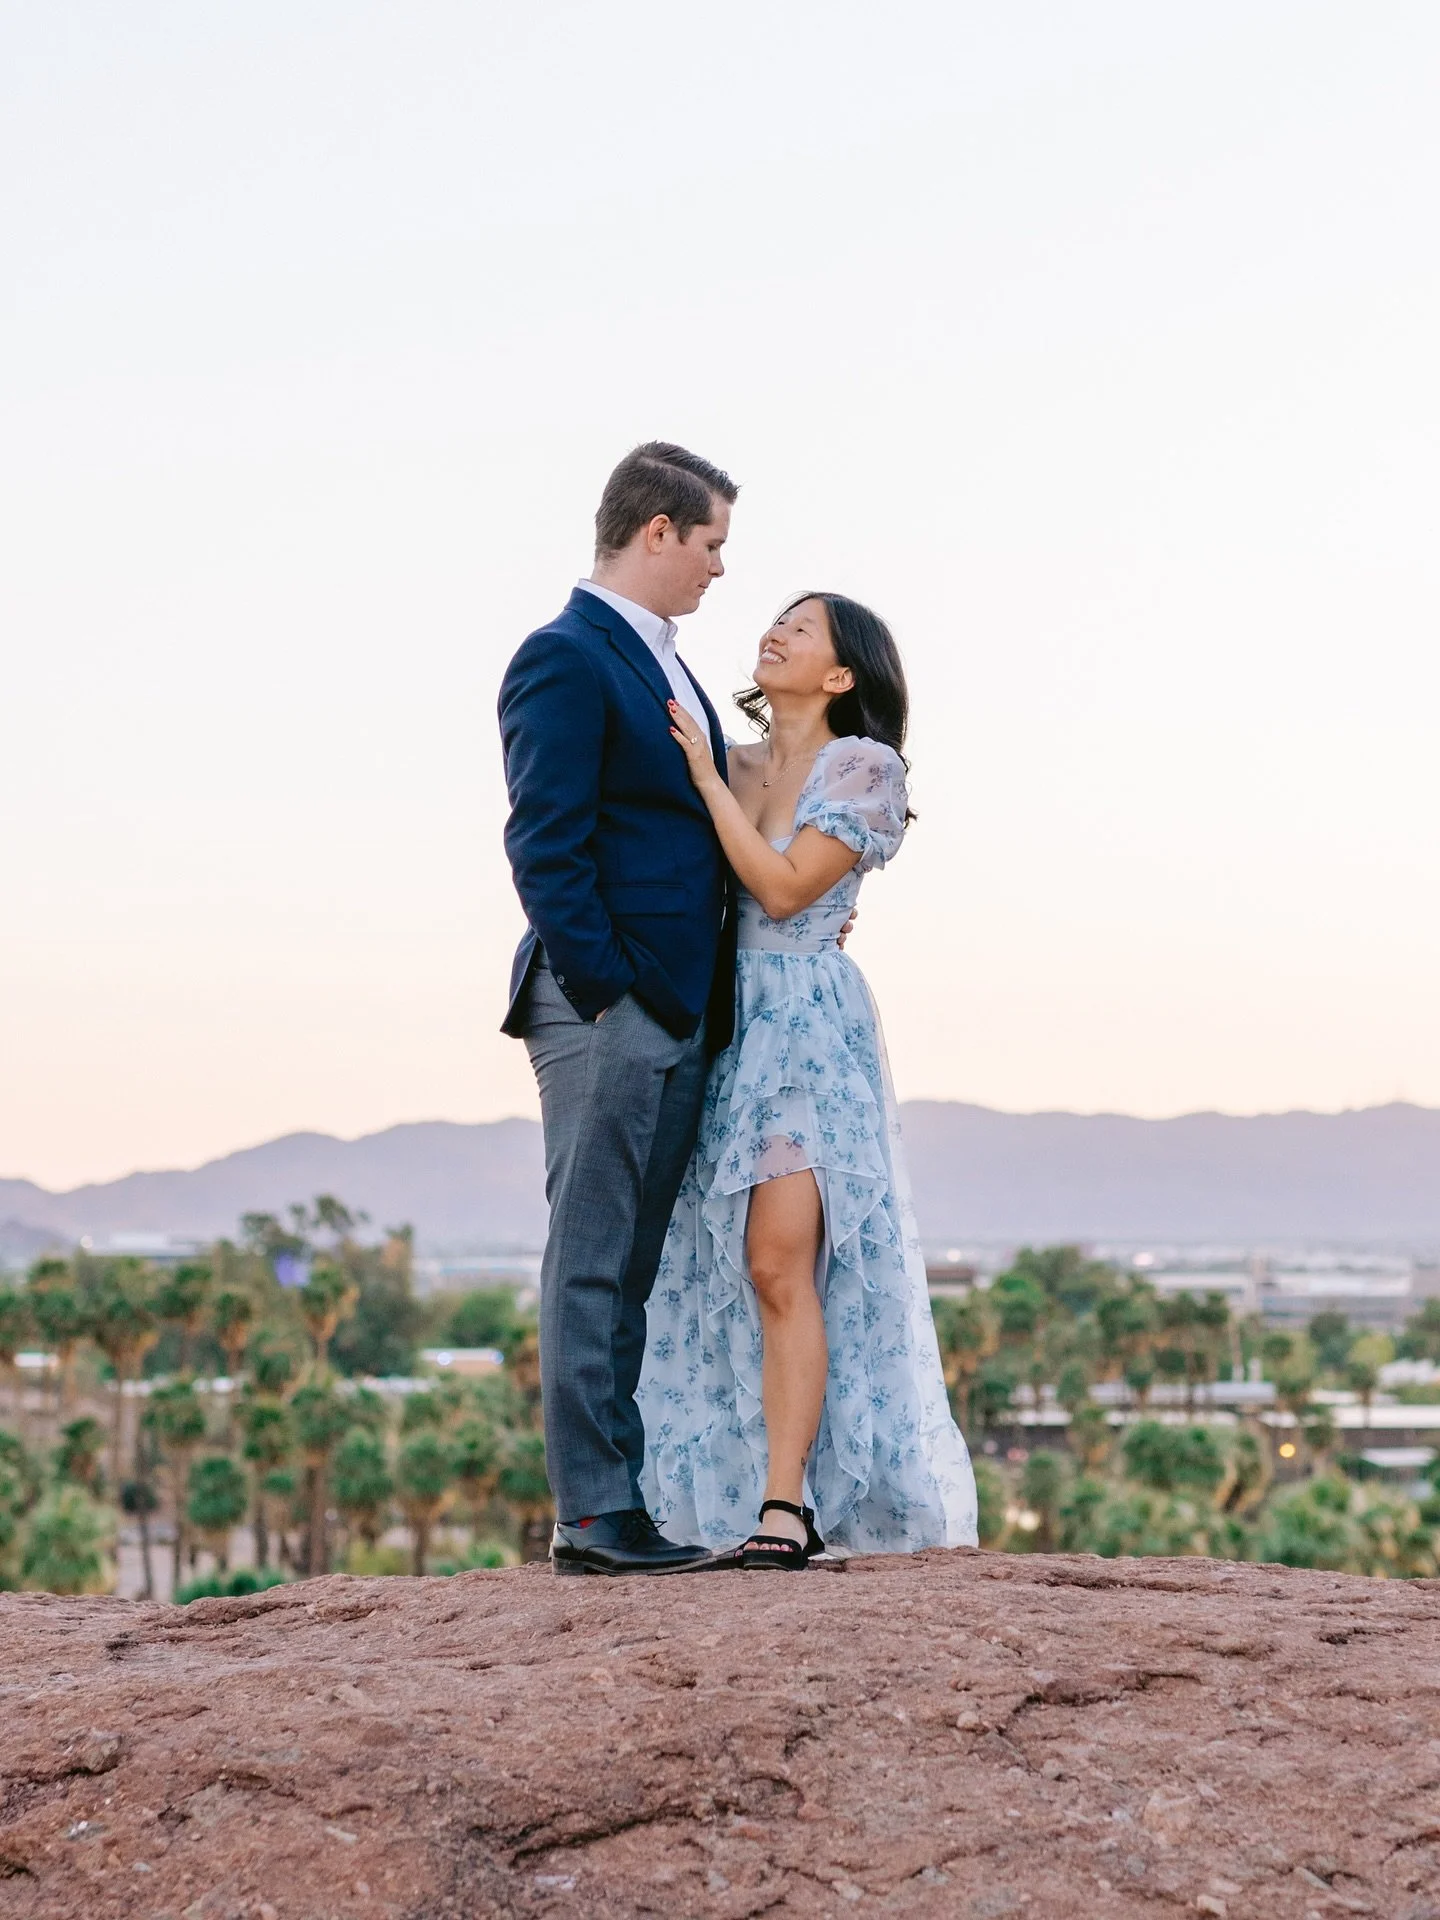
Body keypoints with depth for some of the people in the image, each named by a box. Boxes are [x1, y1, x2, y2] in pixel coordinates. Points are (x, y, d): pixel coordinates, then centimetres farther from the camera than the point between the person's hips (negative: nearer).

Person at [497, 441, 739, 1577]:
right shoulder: (567, 658, -8)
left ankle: (617, 1508, 14)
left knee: (627, 1268, 10)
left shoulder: (665, 670, 21)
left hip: (678, 1016, 9)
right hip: (606, 1012, -9)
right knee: (592, 1263, -6)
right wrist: (606, 994, -19)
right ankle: (592, 1519, -3)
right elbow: (546, 844, -15)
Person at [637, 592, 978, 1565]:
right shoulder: (731, 760, 13)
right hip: (717, 1020, 6)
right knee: (712, 1268, 3)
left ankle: (784, 1505, -19)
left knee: (780, 1263, -17)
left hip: (810, 1023, -6)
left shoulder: (863, 767, -3)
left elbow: (783, 888, -13)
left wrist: (707, 779, -10)